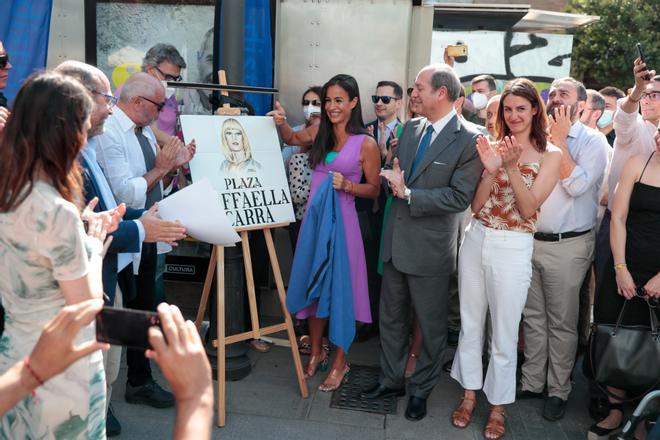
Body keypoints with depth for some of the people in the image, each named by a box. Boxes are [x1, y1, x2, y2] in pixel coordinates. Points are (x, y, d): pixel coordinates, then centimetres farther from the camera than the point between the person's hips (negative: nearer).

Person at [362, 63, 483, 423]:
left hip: (430, 248, -6)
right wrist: (394, 180, -12)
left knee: (431, 326, 12)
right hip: (396, 240, 7)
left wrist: (409, 194, -21)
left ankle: (421, 390, 30)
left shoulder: (468, 140, -14)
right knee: (391, 317, 19)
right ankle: (391, 380, 37)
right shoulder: (410, 128, 7)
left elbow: (460, 197, -20)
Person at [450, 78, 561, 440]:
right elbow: (476, 206, -1)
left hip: (512, 249, -3)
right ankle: (469, 393, 32)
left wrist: (512, 167, -21)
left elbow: (528, 210, -11)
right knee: (470, 323, 14)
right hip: (475, 240, 4)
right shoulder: (492, 146, 4)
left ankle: (497, 406, 27)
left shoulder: (550, 155, -4)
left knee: (504, 332, 9)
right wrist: (490, 170, -17)